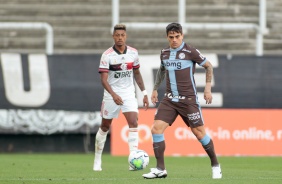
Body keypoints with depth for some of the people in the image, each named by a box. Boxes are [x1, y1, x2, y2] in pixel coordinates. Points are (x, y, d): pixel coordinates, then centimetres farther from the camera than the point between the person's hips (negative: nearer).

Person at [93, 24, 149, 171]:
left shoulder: (133, 53, 0)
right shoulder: (107, 55, -12)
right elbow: (103, 79, -18)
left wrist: (144, 93, 12)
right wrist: (113, 95, -33)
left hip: (129, 94, 2)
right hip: (111, 94, -2)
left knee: (133, 123, -17)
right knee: (105, 127, 8)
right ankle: (97, 160, 25)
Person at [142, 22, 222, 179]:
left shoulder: (190, 52, -9)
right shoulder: (164, 53, 8)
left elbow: (208, 66, 2)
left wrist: (208, 88, -4)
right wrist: (155, 89, 25)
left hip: (188, 99, -5)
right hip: (169, 99, 5)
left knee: (198, 132, -3)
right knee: (156, 129, -9)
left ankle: (215, 166, 16)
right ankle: (160, 169, -3)